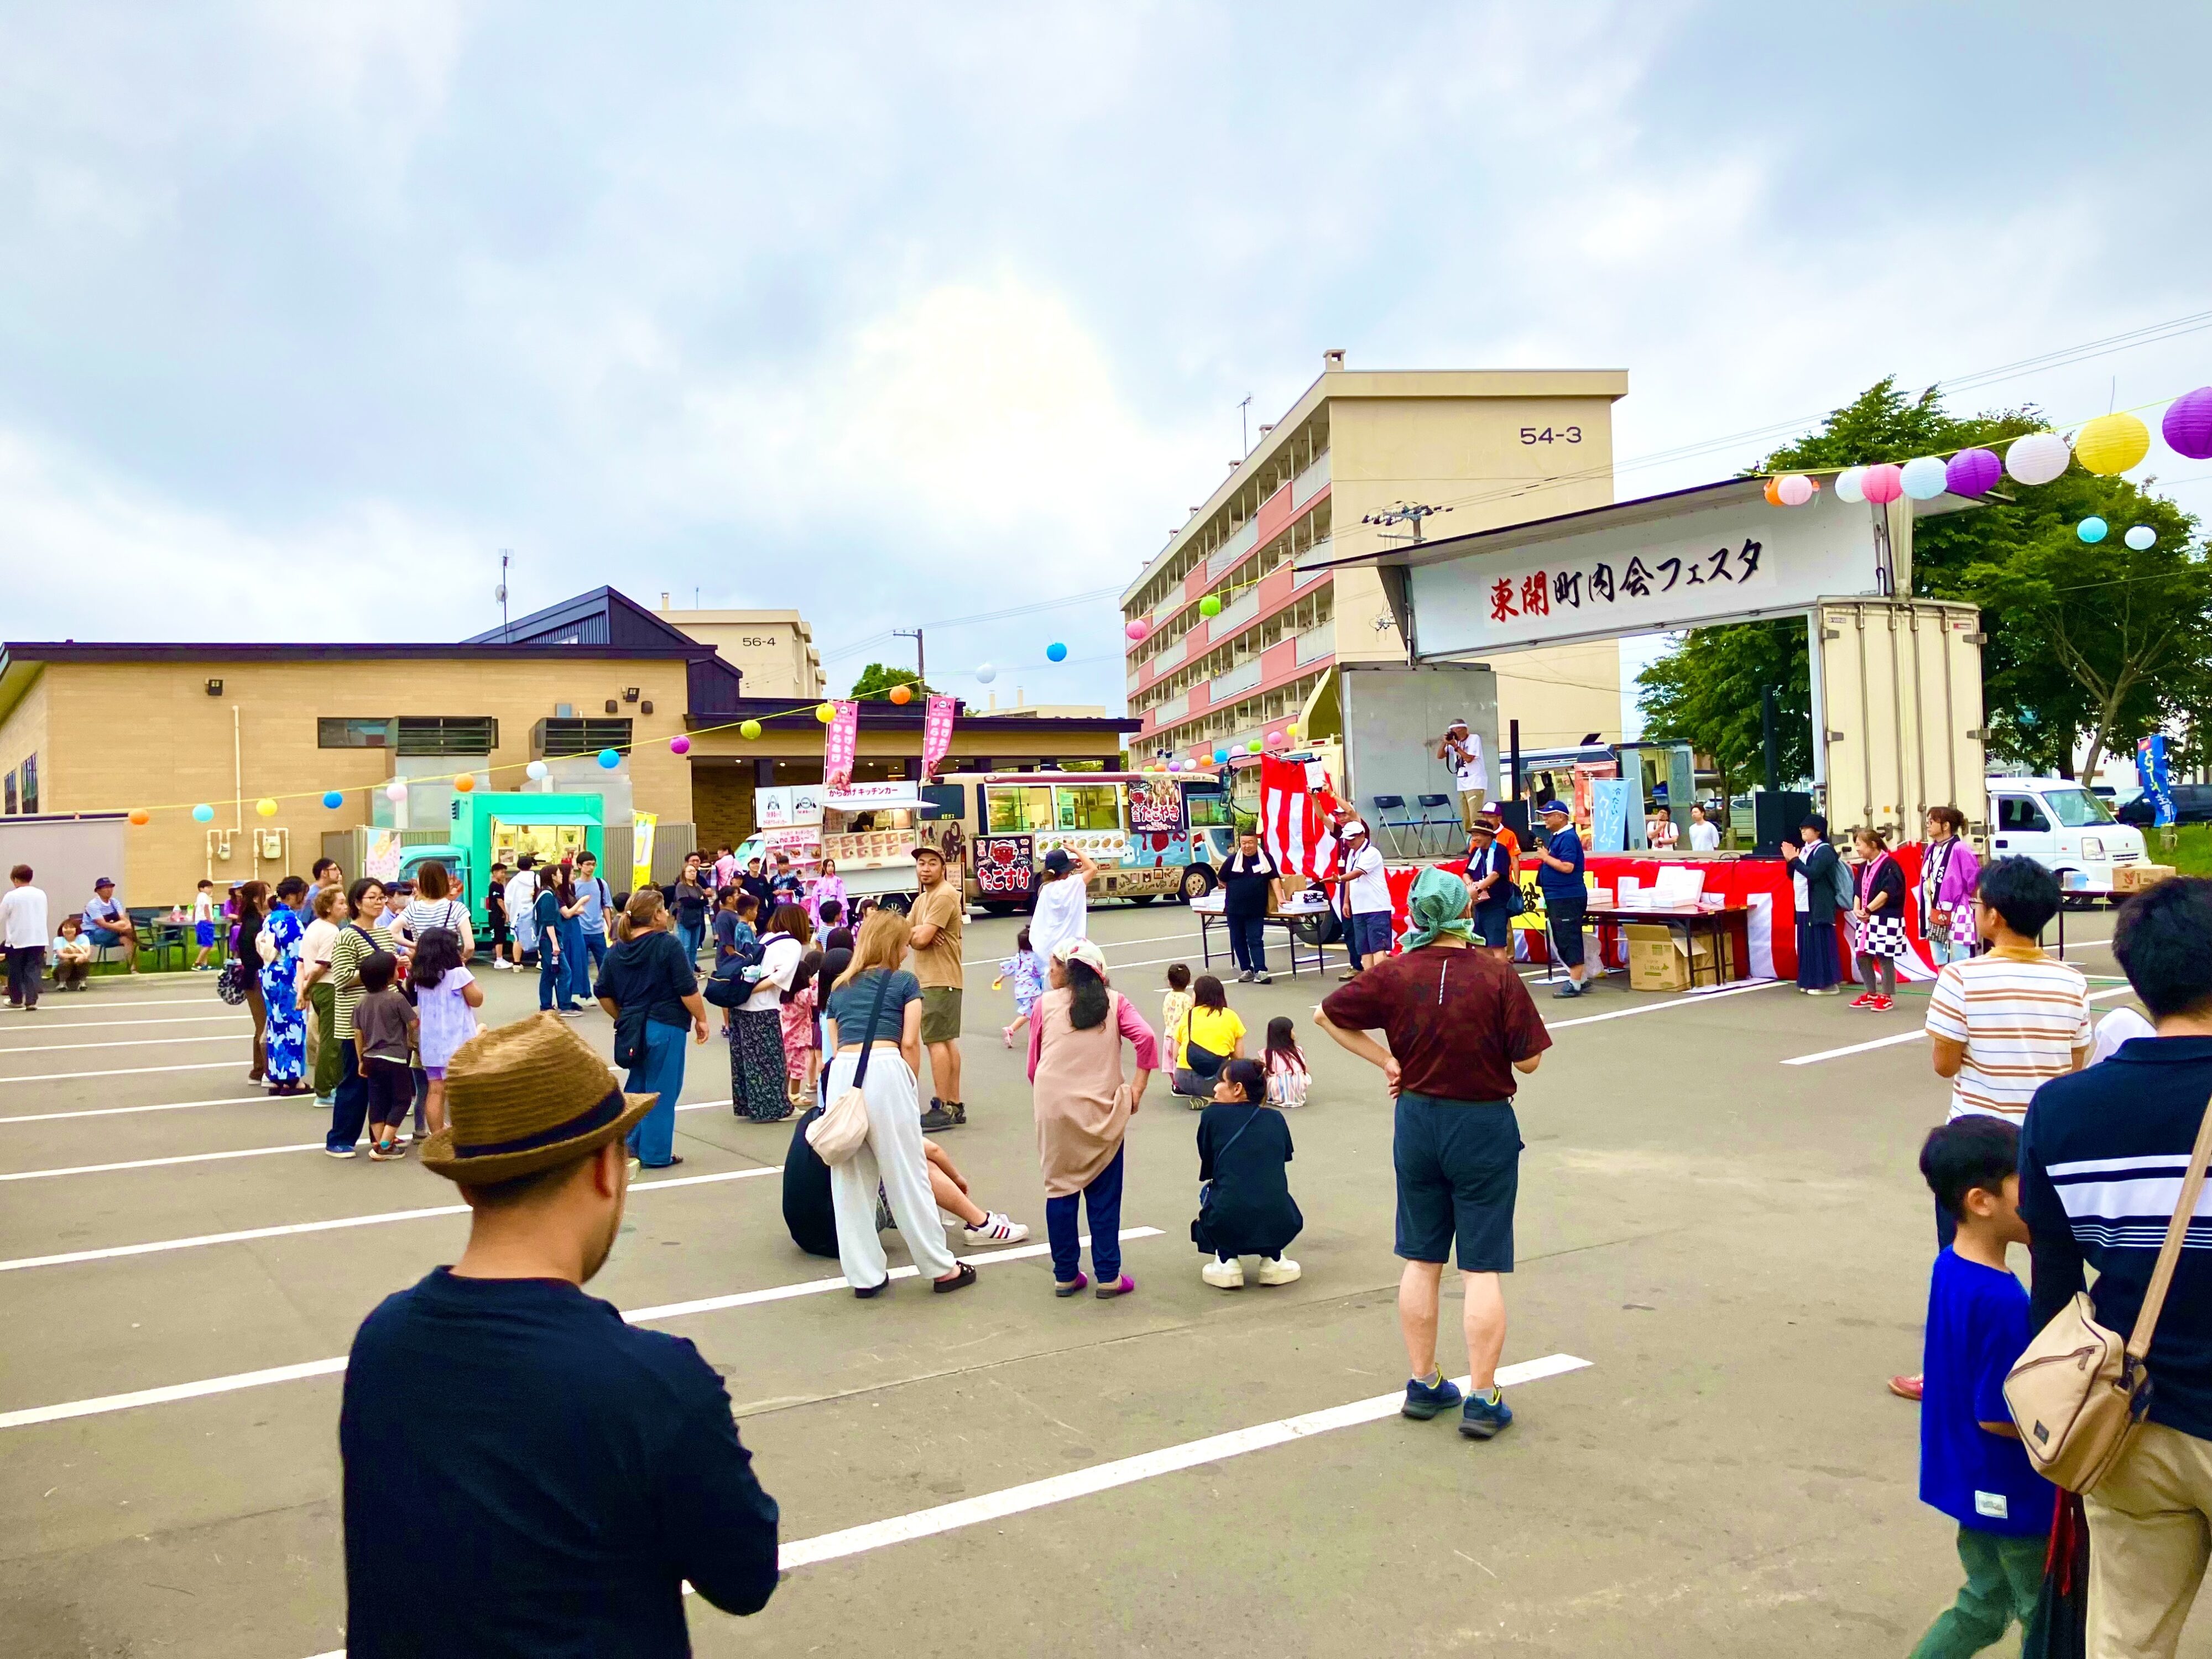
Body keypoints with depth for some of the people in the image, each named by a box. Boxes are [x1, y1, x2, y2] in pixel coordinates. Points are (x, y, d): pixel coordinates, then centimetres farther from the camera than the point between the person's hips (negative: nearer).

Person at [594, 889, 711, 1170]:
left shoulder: (617, 950, 6)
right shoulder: (669, 944, -13)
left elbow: (603, 994, 10)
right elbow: (687, 990, -14)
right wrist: (701, 1019, -3)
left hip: (633, 1028, 6)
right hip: (666, 1026, -6)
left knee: (637, 1086, 20)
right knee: (662, 1092, 3)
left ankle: (630, 1145, 24)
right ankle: (656, 1154, 10)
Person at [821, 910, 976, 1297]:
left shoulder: (839, 989, 25)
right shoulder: (904, 982, 13)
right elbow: (909, 1043, 4)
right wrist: (908, 1086, 14)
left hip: (840, 1073, 4)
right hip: (885, 1069, -4)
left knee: (849, 1181, 12)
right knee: (906, 1175, 4)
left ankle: (864, 1275, 17)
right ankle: (941, 1268, 15)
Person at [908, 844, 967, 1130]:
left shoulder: (945, 896, -14)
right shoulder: (922, 898, 19)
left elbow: (922, 938, -20)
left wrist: (912, 932, 1)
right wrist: (921, 933, -11)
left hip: (940, 982, -10)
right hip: (930, 978, 10)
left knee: (936, 1041, -10)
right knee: (947, 1041, 12)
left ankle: (942, 1108, -8)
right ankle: (955, 1106, 18)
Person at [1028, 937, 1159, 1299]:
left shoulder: (1047, 1004, 5)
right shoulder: (1114, 1002, 6)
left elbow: (1033, 1065, 7)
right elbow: (1145, 1038, -9)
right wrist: (1136, 1091, -3)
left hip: (1054, 1109, 0)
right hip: (1101, 1111, 0)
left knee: (1060, 1191, 10)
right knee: (1104, 1196, 7)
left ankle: (1065, 1275, 16)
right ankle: (1108, 1276, 10)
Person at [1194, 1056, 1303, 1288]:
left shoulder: (1213, 1115, 7)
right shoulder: (1276, 1118, 14)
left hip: (1227, 1227, -2)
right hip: (1278, 1228, 2)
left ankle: (1226, 1261, 14)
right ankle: (1273, 1260, 18)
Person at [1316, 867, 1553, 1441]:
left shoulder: (1394, 974, -7)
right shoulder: (1498, 976, -15)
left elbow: (1327, 1014, 3)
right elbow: (1529, 1061, -11)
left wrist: (1385, 1060, 2)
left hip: (1417, 1121, 3)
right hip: (1484, 1128, -3)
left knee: (1422, 1261, 15)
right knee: (1482, 1268, 5)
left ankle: (1424, 1384, 24)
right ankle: (1482, 1399, 9)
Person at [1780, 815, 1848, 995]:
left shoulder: (1825, 851, -10)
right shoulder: (1806, 850, 16)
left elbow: (1813, 873, -22)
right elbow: (1794, 876, 18)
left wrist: (1795, 859, -14)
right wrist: (1790, 860, 2)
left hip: (1819, 906, -9)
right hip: (1804, 906, 9)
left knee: (1820, 943, -7)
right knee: (1808, 944, 10)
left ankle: (1828, 983, -3)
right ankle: (1813, 981, 16)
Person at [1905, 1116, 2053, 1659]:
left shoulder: (1950, 1267, -2)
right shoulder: (2002, 1302, -29)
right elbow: (1998, 1416, -25)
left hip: (1971, 1483, 8)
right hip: (2012, 1493, -8)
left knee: (1985, 1607, 24)